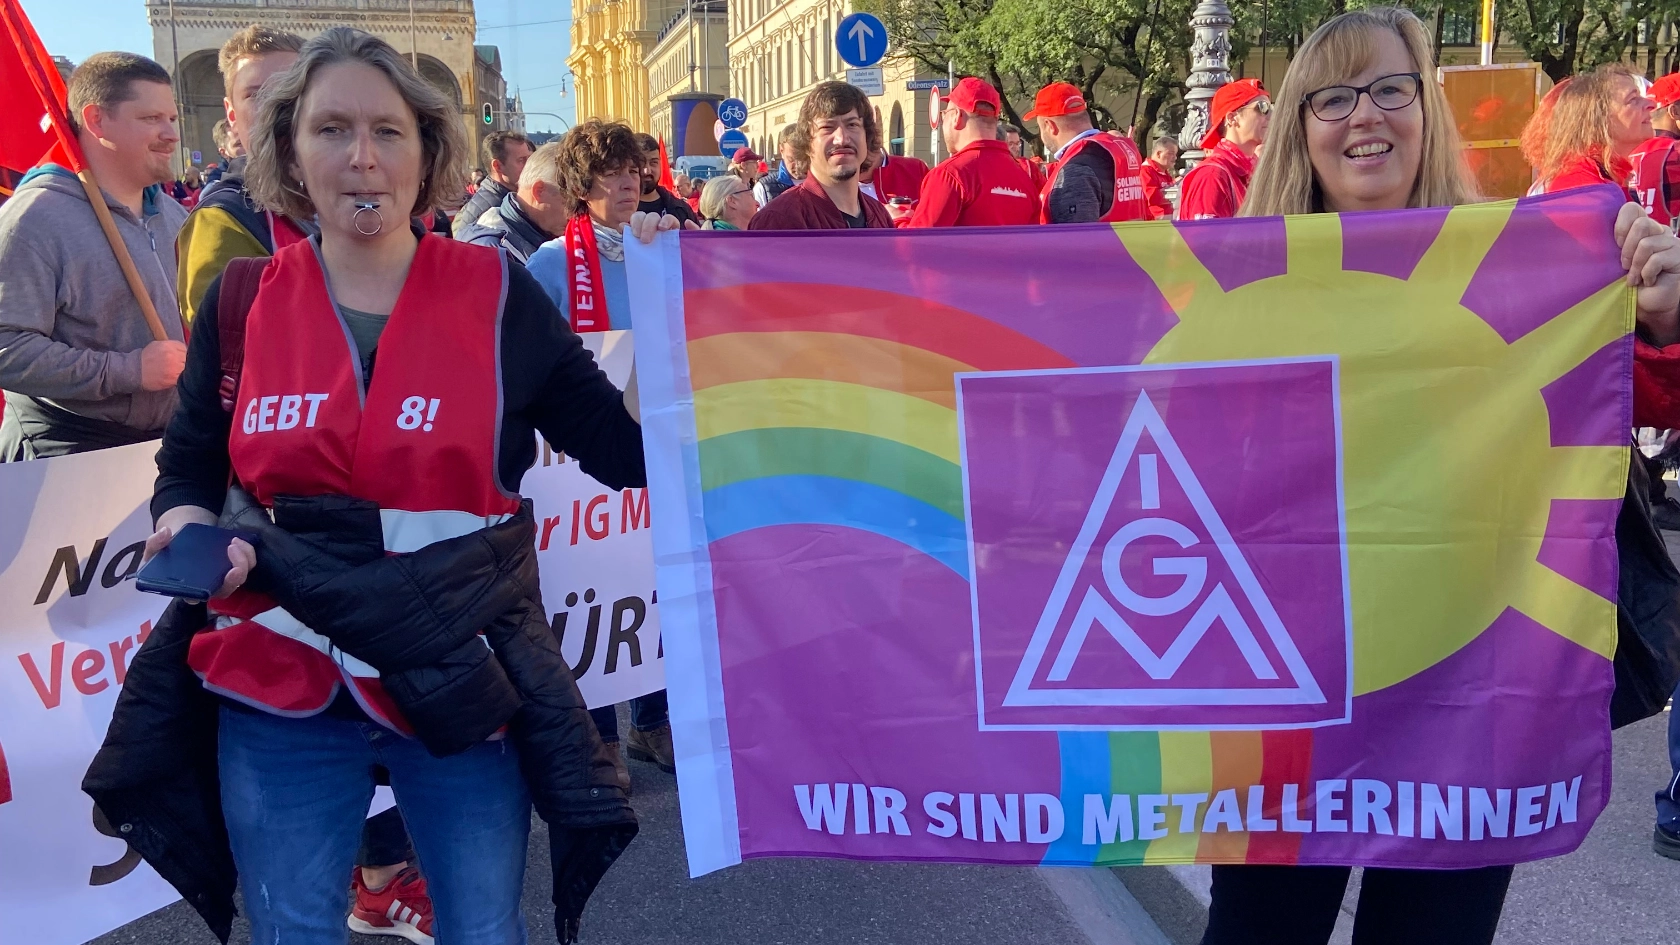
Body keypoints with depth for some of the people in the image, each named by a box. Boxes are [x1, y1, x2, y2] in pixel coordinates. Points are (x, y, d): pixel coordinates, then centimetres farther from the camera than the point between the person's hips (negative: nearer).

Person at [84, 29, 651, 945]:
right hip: (280, 685, 2)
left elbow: (628, 450, -3)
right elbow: (187, 465, 12)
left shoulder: (498, 294, -5)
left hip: (465, 683, -1)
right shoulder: (241, 304, 0)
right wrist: (189, 526, -9)